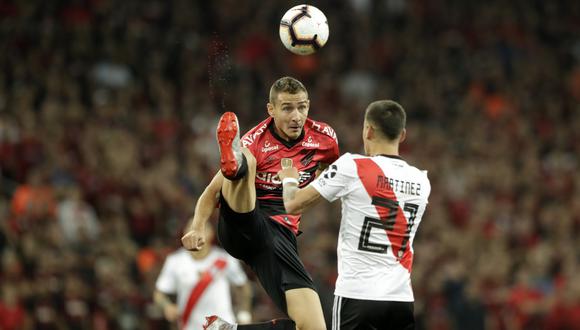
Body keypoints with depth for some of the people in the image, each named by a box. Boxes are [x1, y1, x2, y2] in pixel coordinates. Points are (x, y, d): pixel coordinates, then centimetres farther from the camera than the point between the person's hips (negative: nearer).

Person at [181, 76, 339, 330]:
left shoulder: (324, 138, 6)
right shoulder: (254, 143, -5)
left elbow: (333, 172, 31)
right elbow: (212, 192, -4)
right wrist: (196, 228, -20)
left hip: (280, 237, 4)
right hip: (240, 228, -4)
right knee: (245, 161, -34)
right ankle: (233, 161, -72)